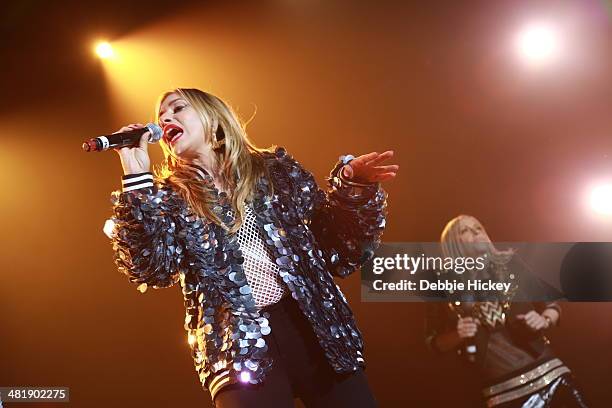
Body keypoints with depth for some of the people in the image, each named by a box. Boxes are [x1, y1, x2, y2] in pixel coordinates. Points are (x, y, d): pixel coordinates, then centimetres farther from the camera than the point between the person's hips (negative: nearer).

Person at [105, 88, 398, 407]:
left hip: (319, 329, 2)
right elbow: (151, 269, -6)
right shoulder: (170, 198, 13)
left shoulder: (276, 169, 14)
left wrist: (354, 188, -5)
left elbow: (337, 250, 11)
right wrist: (137, 177, -7)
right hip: (239, 346, -1)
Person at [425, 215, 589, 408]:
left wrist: (544, 321, -6)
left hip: (549, 373, 1)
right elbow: (433, 342, 11)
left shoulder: (511, 263, 7)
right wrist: (457, 335, -8)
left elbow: (551, 305, 15)